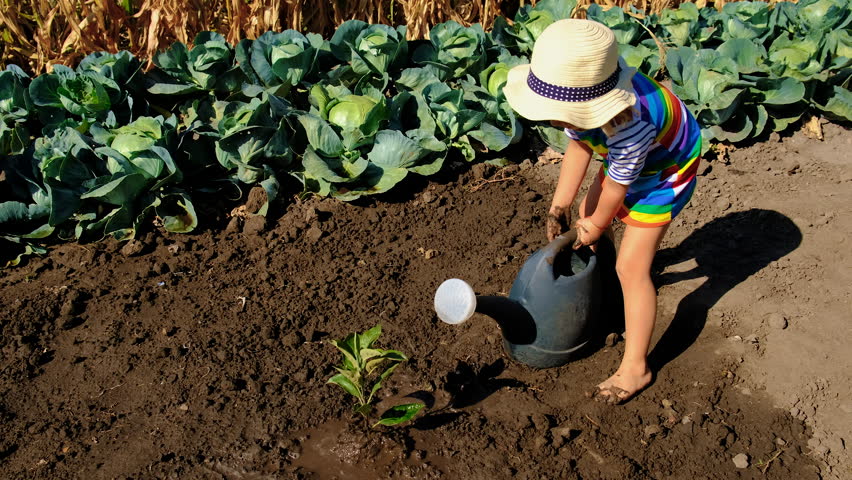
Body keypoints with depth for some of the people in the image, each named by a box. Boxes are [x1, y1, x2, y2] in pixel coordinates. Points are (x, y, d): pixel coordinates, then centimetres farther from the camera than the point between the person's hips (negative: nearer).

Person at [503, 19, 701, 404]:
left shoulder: (628, 125, -44)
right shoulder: (580, 93, -26)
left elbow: (617, 188, -26)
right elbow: (578, 147, -10)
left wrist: (596, 225, -8)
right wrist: (559, 208, -10)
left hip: (667, 168, -8)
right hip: (627, 156, 8)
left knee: (631, 267, -11)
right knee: (588, 214, 22)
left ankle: (634, 369, 2)